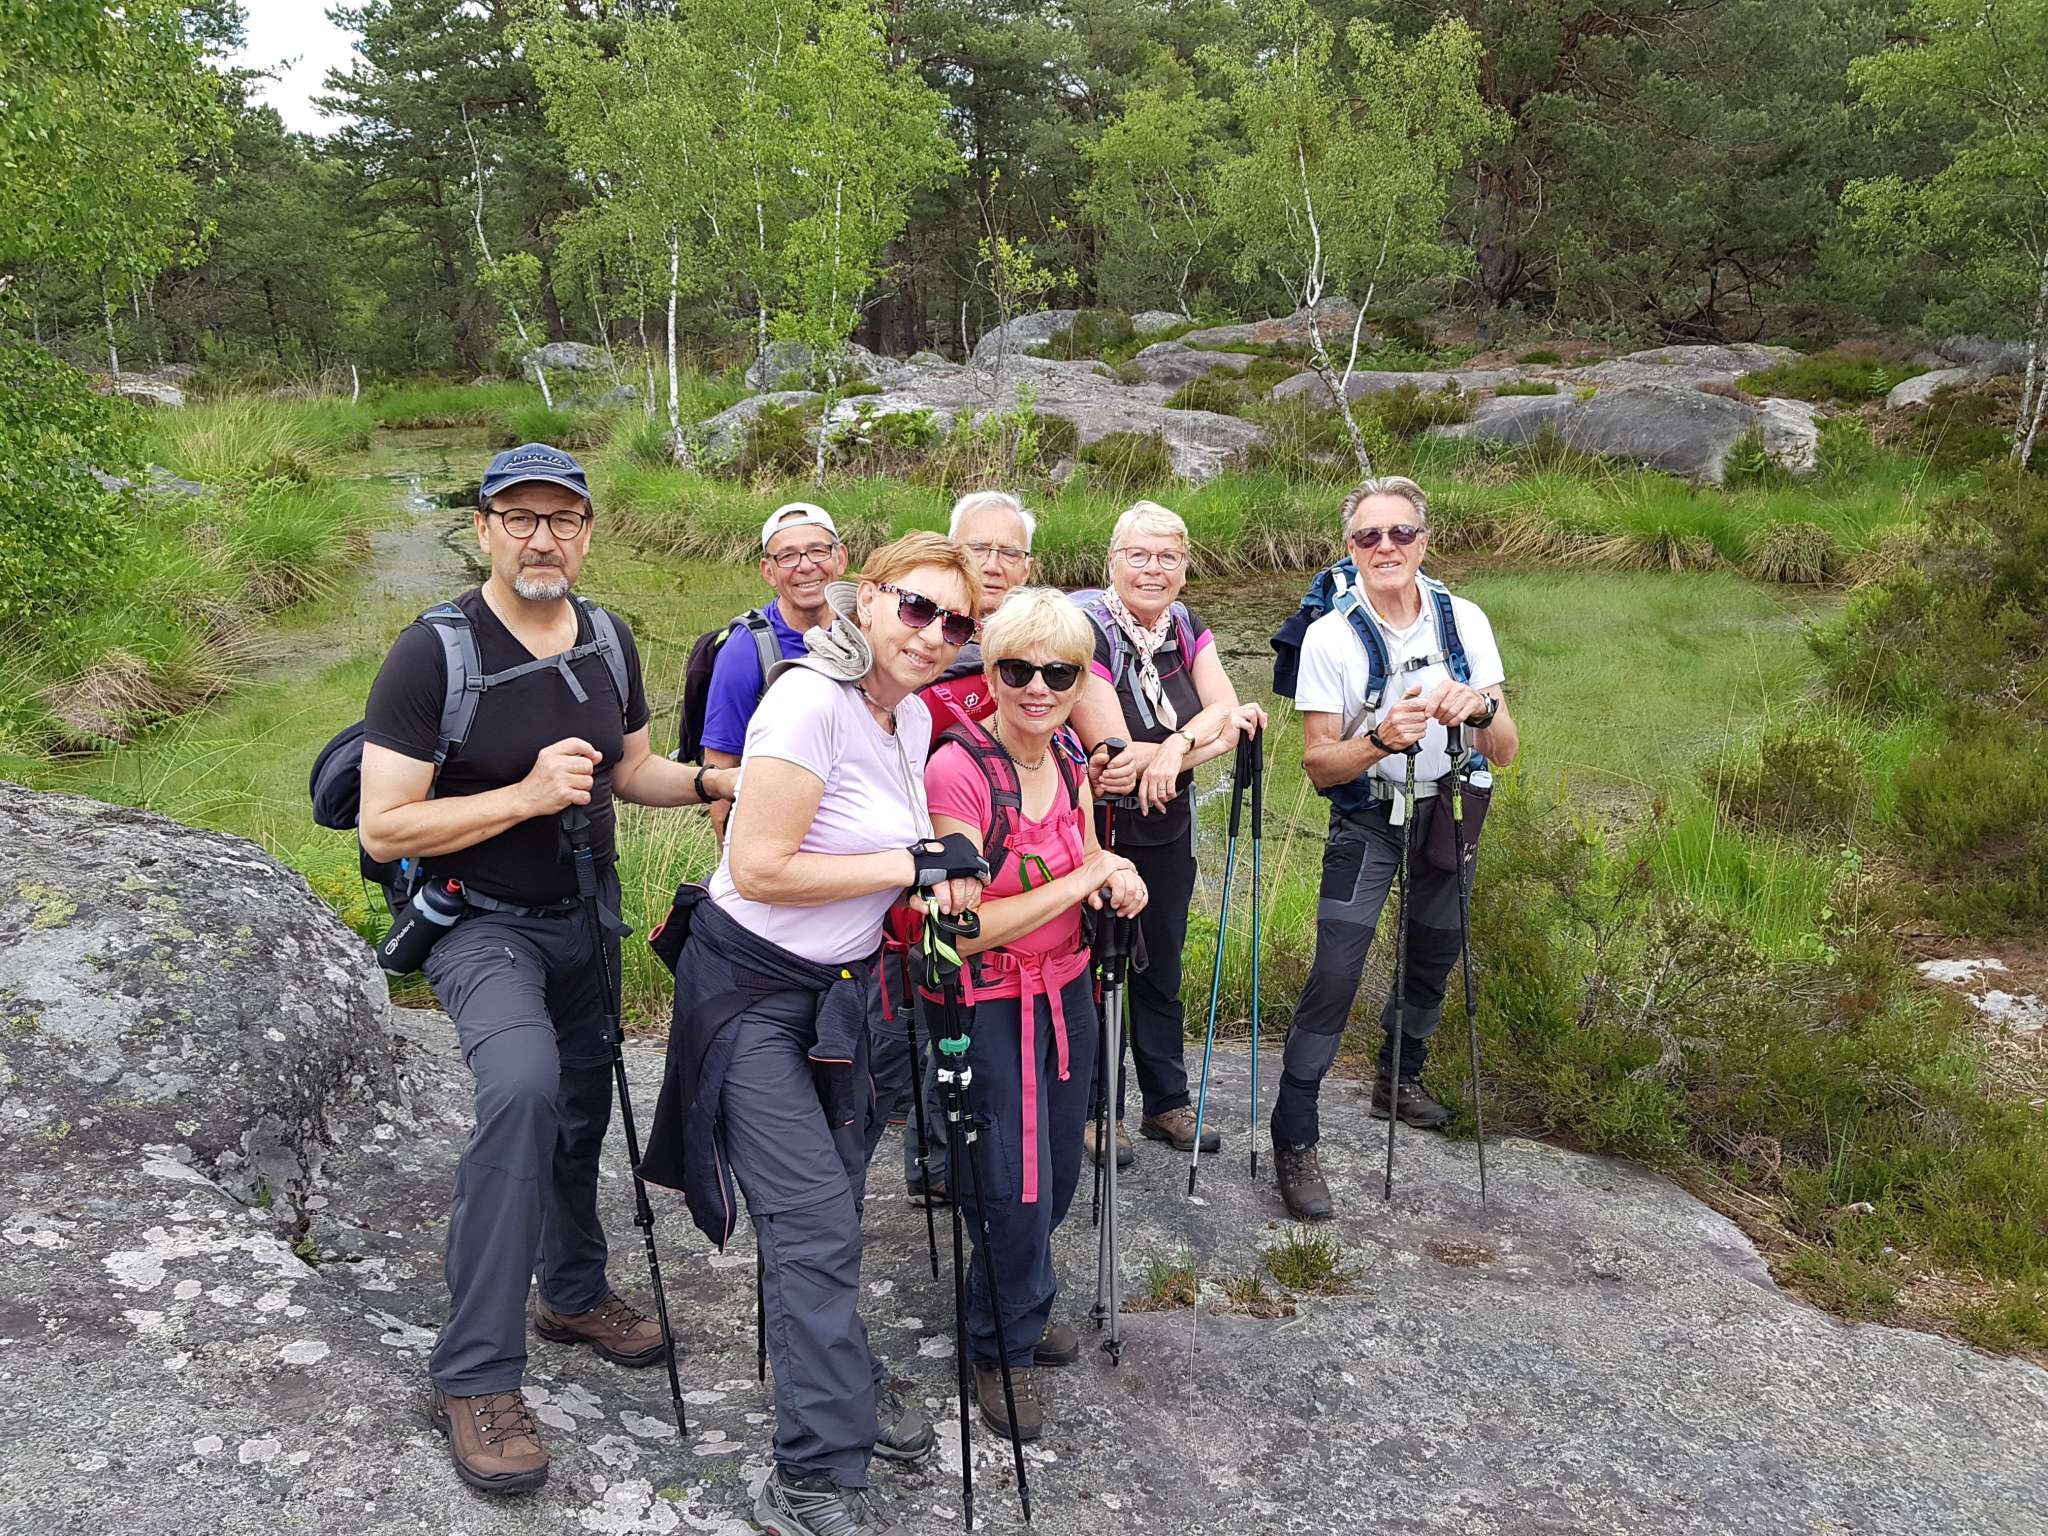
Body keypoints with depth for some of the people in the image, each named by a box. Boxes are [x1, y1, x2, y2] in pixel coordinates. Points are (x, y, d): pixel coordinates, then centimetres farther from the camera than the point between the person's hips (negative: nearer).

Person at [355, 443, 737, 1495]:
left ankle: (575, 1293, 44)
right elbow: (383, 827, -21)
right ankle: (474, 1377, -20)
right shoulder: (433, 654, -19)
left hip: (584, 915, 7)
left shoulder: (608, 642, 1)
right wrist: (527, 794, -29)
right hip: (481, 922, -6)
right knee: (523, 1086, -31)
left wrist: (711, 781, -4)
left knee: (582, 1109, 19)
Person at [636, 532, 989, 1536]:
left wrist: (938, 871, -3)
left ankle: (840, 1379, 40)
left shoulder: (913, 718, 4)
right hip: (750, 990, -8)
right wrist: (909, 864, -22)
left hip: (841, 985, 8)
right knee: (814, 1220, -9)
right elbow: (760, 869, -27)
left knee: (834, 1203, 18)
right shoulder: (810, 702, -23)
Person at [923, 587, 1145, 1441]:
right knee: (1017, 1191, -1)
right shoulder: (958, 771, -22)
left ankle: (1020, 1307, 46)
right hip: (987, 1008, -7)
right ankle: (1001, 1349, 26)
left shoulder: (1068, 764, 0)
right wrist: (1082, 881, -21)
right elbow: (964, 926, -25)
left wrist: (1118, 875, -9)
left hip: (1065, 992, 7)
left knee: (1058, 1176, 19)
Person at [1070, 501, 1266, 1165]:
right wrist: (1210, 731, -21)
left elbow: (1229, 717, -10)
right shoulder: (1085, 631, -18)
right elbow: (1115, 749, -24)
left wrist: (1169, 749, -28)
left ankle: (1167, 1103, 30)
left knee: (1162, 970, 16)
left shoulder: (1187, 630, 2)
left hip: (1168, 833, 6)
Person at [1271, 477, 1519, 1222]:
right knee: (1335, 971, -15)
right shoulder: (1330, 635, -16)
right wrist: (1382, 739, -35)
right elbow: (1319, 764, -15)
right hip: (1367, 818, -4)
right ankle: (1293, 1139, -7)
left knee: (1434, 956, 18)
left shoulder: (1465, 621, -9)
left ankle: (1399, 1077, 43)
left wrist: (1482, 708, -34)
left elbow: (1505, 754, -11)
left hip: (1448, 813, 4)